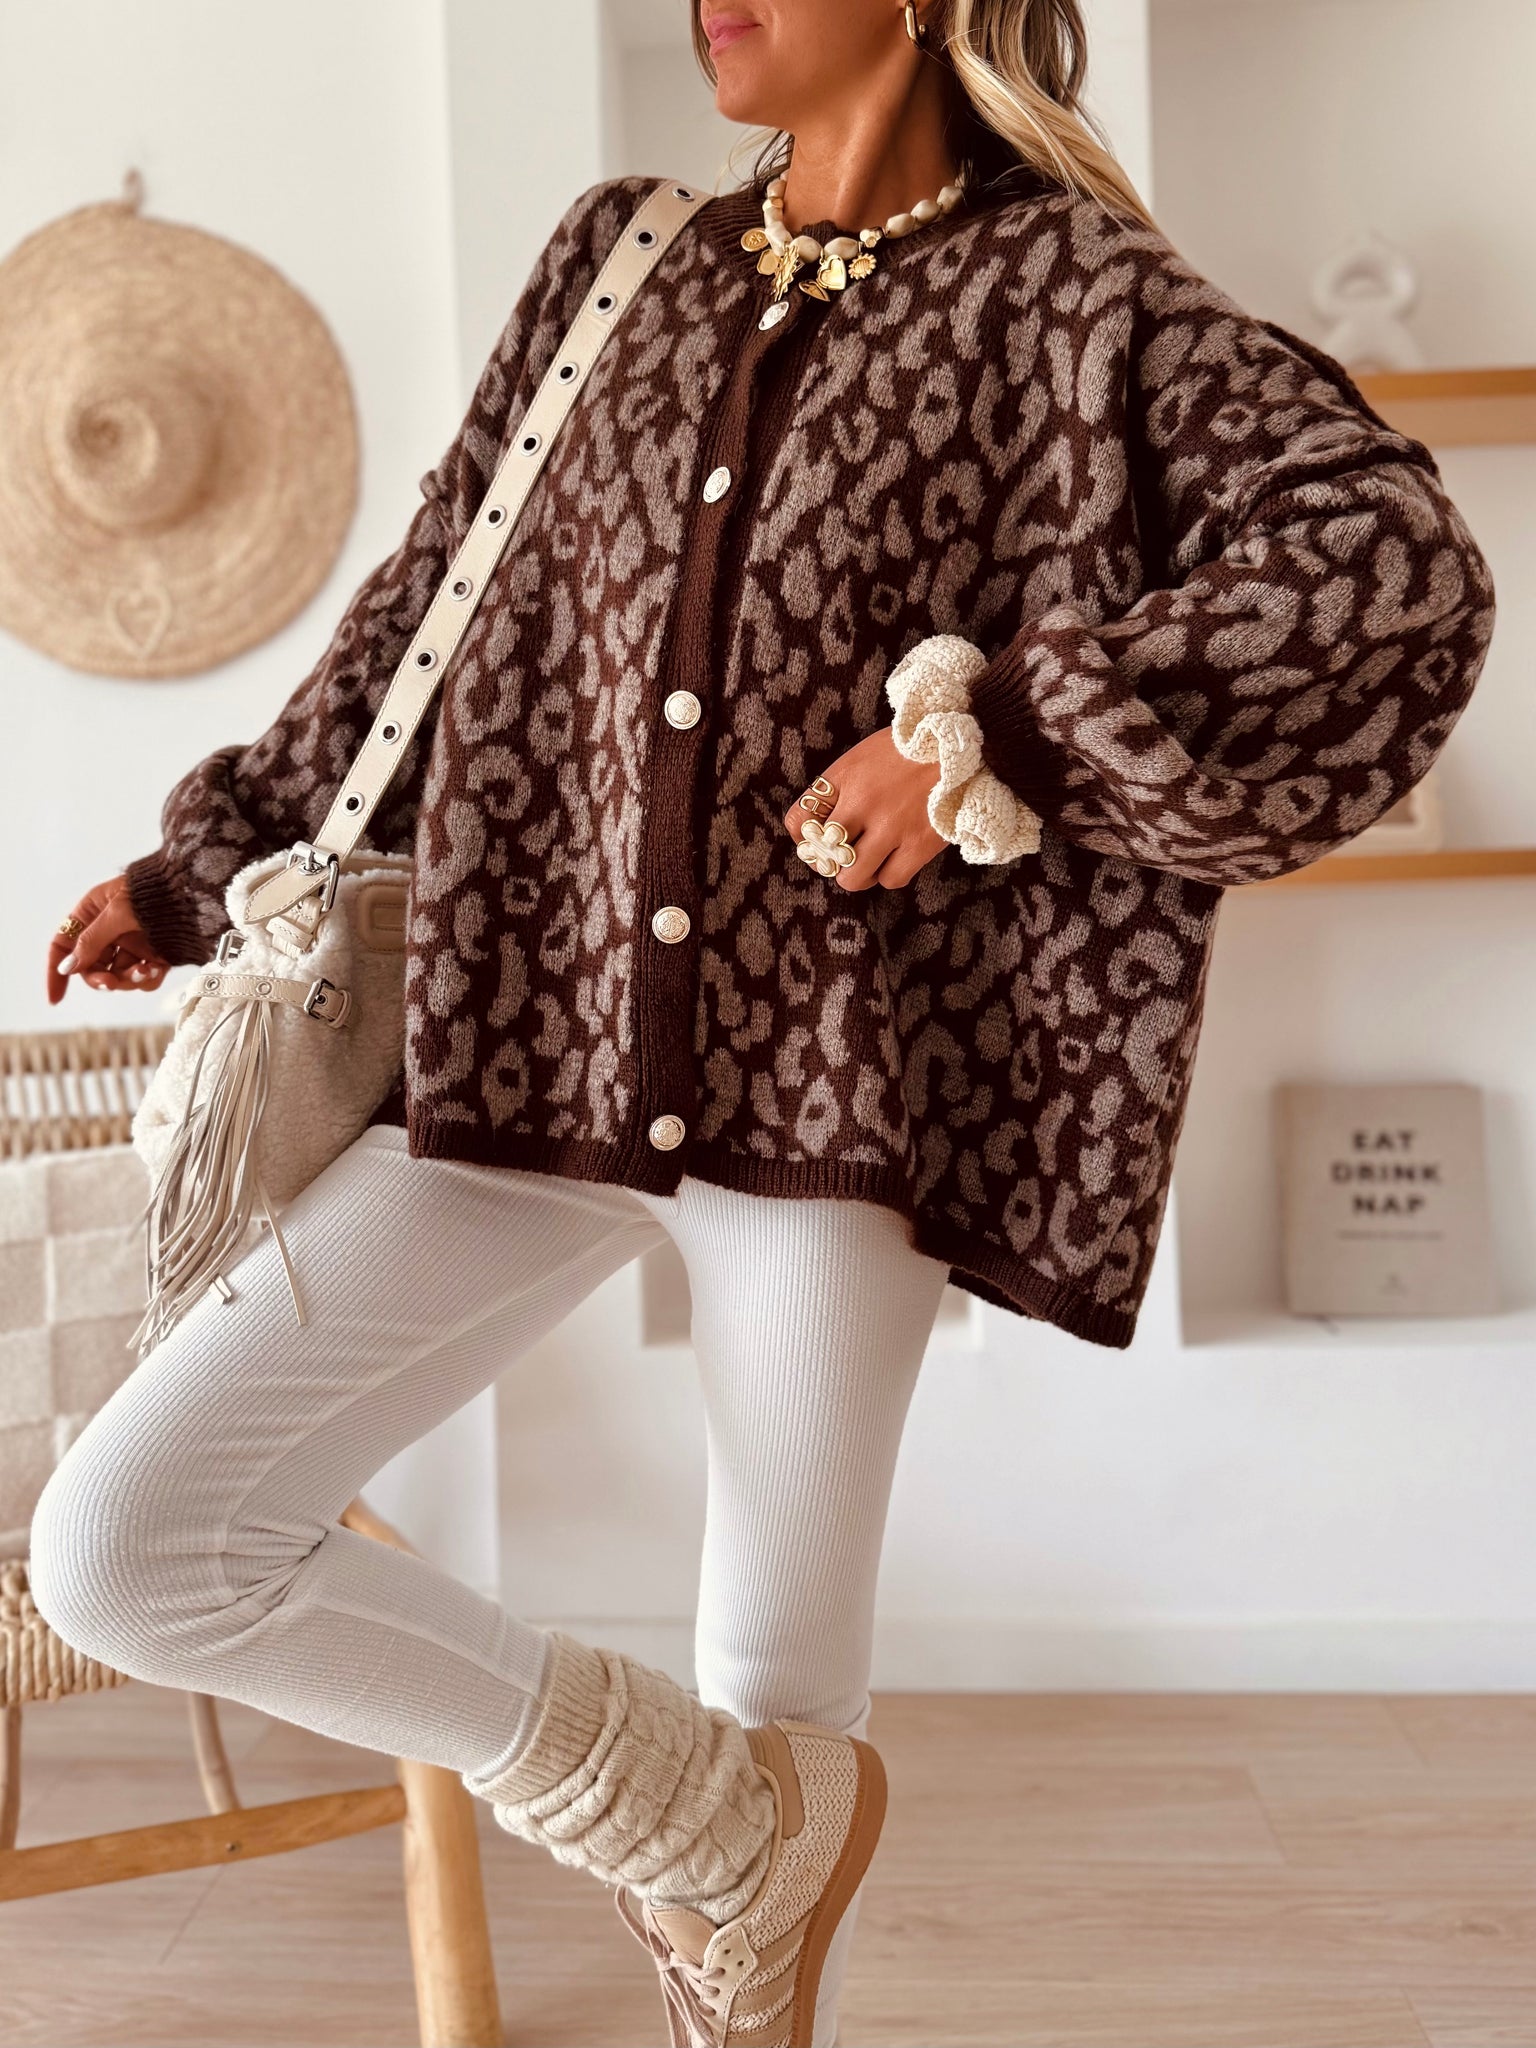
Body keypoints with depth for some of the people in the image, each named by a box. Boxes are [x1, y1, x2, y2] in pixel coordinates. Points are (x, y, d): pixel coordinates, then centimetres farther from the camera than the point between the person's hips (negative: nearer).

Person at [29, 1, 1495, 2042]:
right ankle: (709, 1804, 10)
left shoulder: (1074, 298, 0)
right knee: (117, 1541, -5)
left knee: (785, 1699, 5)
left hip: (831, 1096, -4)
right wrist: (212, 862, 21)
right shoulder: (617, 261, 14)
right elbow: (434, 603, 20)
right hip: (526, 1055, 5)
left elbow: (1397, 568, -12)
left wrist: (1001, 727, -19)